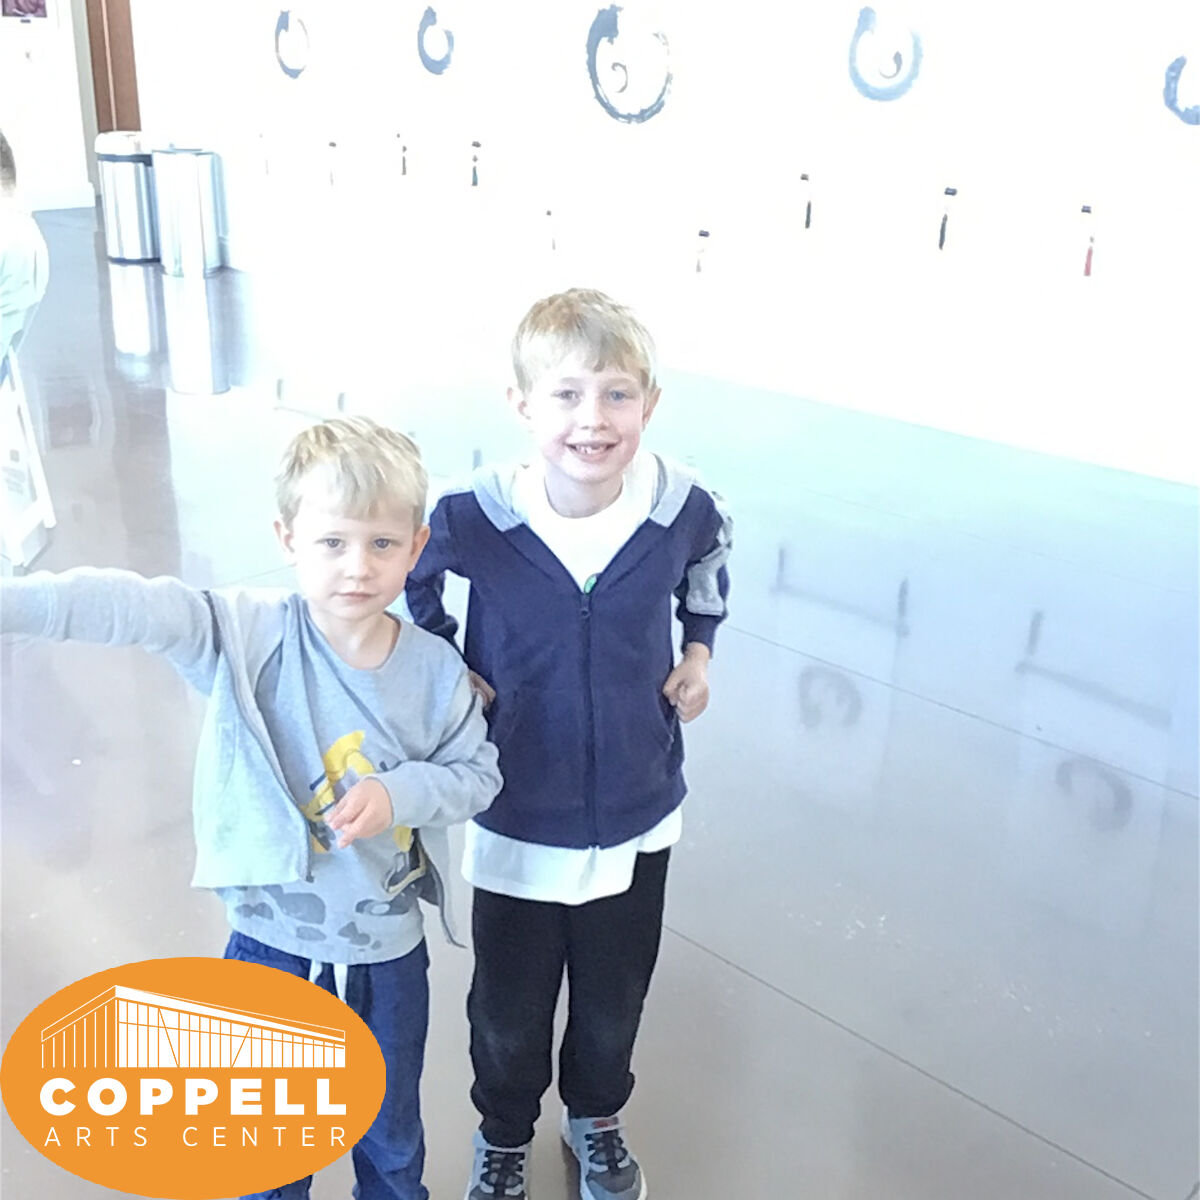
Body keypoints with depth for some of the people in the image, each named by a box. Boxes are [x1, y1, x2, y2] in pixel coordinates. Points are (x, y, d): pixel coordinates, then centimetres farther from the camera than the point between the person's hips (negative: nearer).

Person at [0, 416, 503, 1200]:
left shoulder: (436, 670, -13)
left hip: (387, 952, 1)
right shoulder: (247, 634, -17)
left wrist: (397, 794, -21)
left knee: (391, 1134, 26)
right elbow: (131, 608, -31)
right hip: (271, 944, -1)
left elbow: (477, 773, -2)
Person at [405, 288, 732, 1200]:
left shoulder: (682, 507, -17)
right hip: (517, 822, -1)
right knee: (508, 1009, 19)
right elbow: (409, 578, 1)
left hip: (636, 817, 2)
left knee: (615, 999, 23)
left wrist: (699, 649, 1)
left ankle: (597, 1116, 56)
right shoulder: (474, 518, -23)